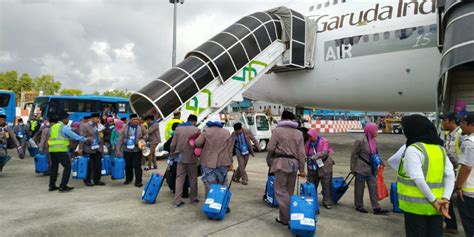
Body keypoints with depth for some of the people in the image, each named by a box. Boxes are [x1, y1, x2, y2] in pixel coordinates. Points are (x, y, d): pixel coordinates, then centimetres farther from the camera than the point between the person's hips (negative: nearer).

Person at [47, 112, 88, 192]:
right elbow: (75, 136, -4)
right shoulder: (64, 127, -5)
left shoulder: (53, 127, 19)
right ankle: (63, 186, -6)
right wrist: (85, 139, 7)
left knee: (54, 167, 17)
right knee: (67, 166, -3)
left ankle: (52, 186, 21)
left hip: (51, 149, 8)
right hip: (61, 150, -8)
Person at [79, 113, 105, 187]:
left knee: (98, 165, 4)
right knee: (89, 166, 5)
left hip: (98, 148, 5)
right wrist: (80, 149, -14)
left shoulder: (97, 126, 10)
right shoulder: (85, 126, -5)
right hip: (89, 149, -5)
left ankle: (97, 180, 14)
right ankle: (87, 180, 20)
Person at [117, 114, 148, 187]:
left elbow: (146, 134, 12)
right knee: (128, 166, 14)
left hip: (137, 150, -1)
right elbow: (120, 139, 1)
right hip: (127, 150, 2)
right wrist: (118, 150, -2)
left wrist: (142, 139, -8)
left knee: (137, 166, -4)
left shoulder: (140, 127, -1)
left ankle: (138, 182, 4)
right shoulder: (125, 128, 0)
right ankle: (128, 179, 34)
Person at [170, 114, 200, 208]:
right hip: (191, 158, -3)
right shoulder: (196, 130, -8)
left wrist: (173, 153, 17)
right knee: (193, 179, 12)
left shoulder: (178, 128, 2)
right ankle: (193, 199, 23)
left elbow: (173, 144, 2)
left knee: (179, 179, 8)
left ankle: (177, 201, 7)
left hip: (180, 158, 3)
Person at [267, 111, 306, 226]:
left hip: (281, 162, -5)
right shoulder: (299, 133, 10)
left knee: (280, 190, 0)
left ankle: (286, 218, -4)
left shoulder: (277, 130, -3)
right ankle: (284, 216, 19)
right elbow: (301, 153, 8)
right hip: (294, 163, 5)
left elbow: (270, 148, -6)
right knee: (289, 191, 13)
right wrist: (302, 169, 13)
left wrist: (271, 157, 16)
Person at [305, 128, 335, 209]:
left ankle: (327, 202, 13)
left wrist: (314, 157, -37)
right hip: (313, 168, 4)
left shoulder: (324, 141, -11)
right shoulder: (308, 143, 3)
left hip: (324, 167, -4)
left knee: (326, 185, 2)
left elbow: (324, 152, -25)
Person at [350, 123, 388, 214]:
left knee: (374, 187, 7)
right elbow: (354, 155, -12)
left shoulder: (373, 141, 5)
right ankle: (359, 206, 21)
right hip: (361, 169, -7)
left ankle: (376, 208, 13)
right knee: (360, 188, 7)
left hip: (371, 169, 7)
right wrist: (353, 168, -10)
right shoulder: (360, 141, -17)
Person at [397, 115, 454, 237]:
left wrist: (434, 200, -13)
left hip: (416, 205, -7)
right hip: (435, 206, 7)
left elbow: (418, 179, -21)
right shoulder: (440, 148, 8)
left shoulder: (413, 149, -15)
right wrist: (445, 199, -4)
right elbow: (450, 176, 2)